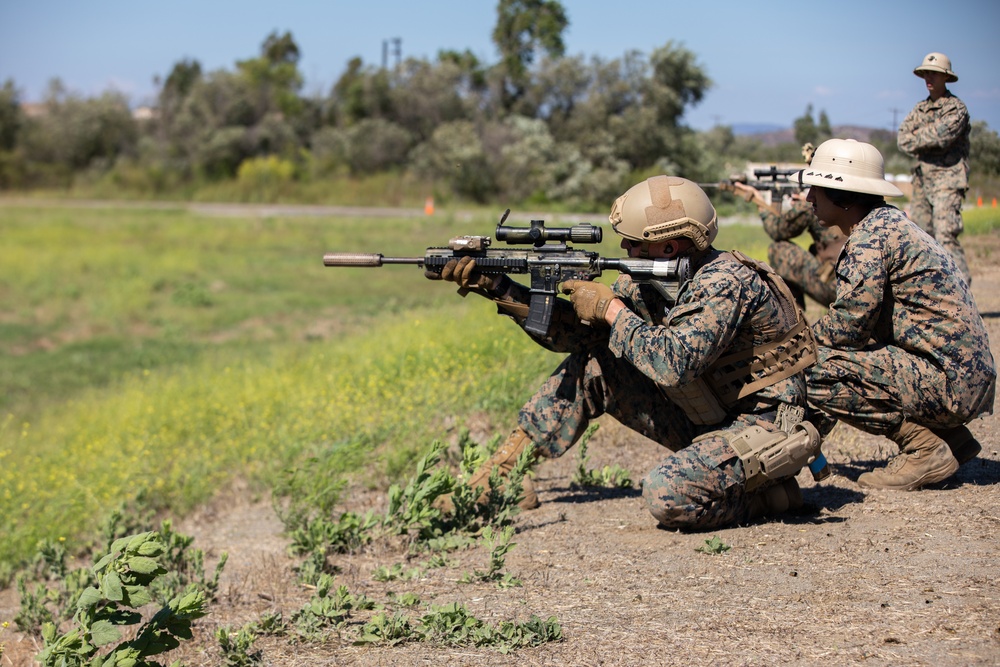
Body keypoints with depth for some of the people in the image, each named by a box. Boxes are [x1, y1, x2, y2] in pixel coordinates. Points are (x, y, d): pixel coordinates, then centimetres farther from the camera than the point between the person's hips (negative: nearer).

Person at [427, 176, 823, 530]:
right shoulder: (648, 281, -1)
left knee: (667, 495, -32)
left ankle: (770, 494, -5)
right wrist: (495, 287, -7)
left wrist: (612, 308, -26)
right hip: (703, 421, 8)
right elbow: (575, 333, 0)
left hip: (764, 425, -8)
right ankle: (507, 469, 7)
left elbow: (676, 364, -37)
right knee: (591, 363, 0)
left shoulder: (725, 284, -25)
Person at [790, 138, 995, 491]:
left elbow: (848, 323, -19)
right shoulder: (888, 223, 16)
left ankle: (926, 449, -8)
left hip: (947, 380, -10)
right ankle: (951, 438, 17)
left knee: (813, 371, -17)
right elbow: (859, 323, 17)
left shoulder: (871, 236, -14)